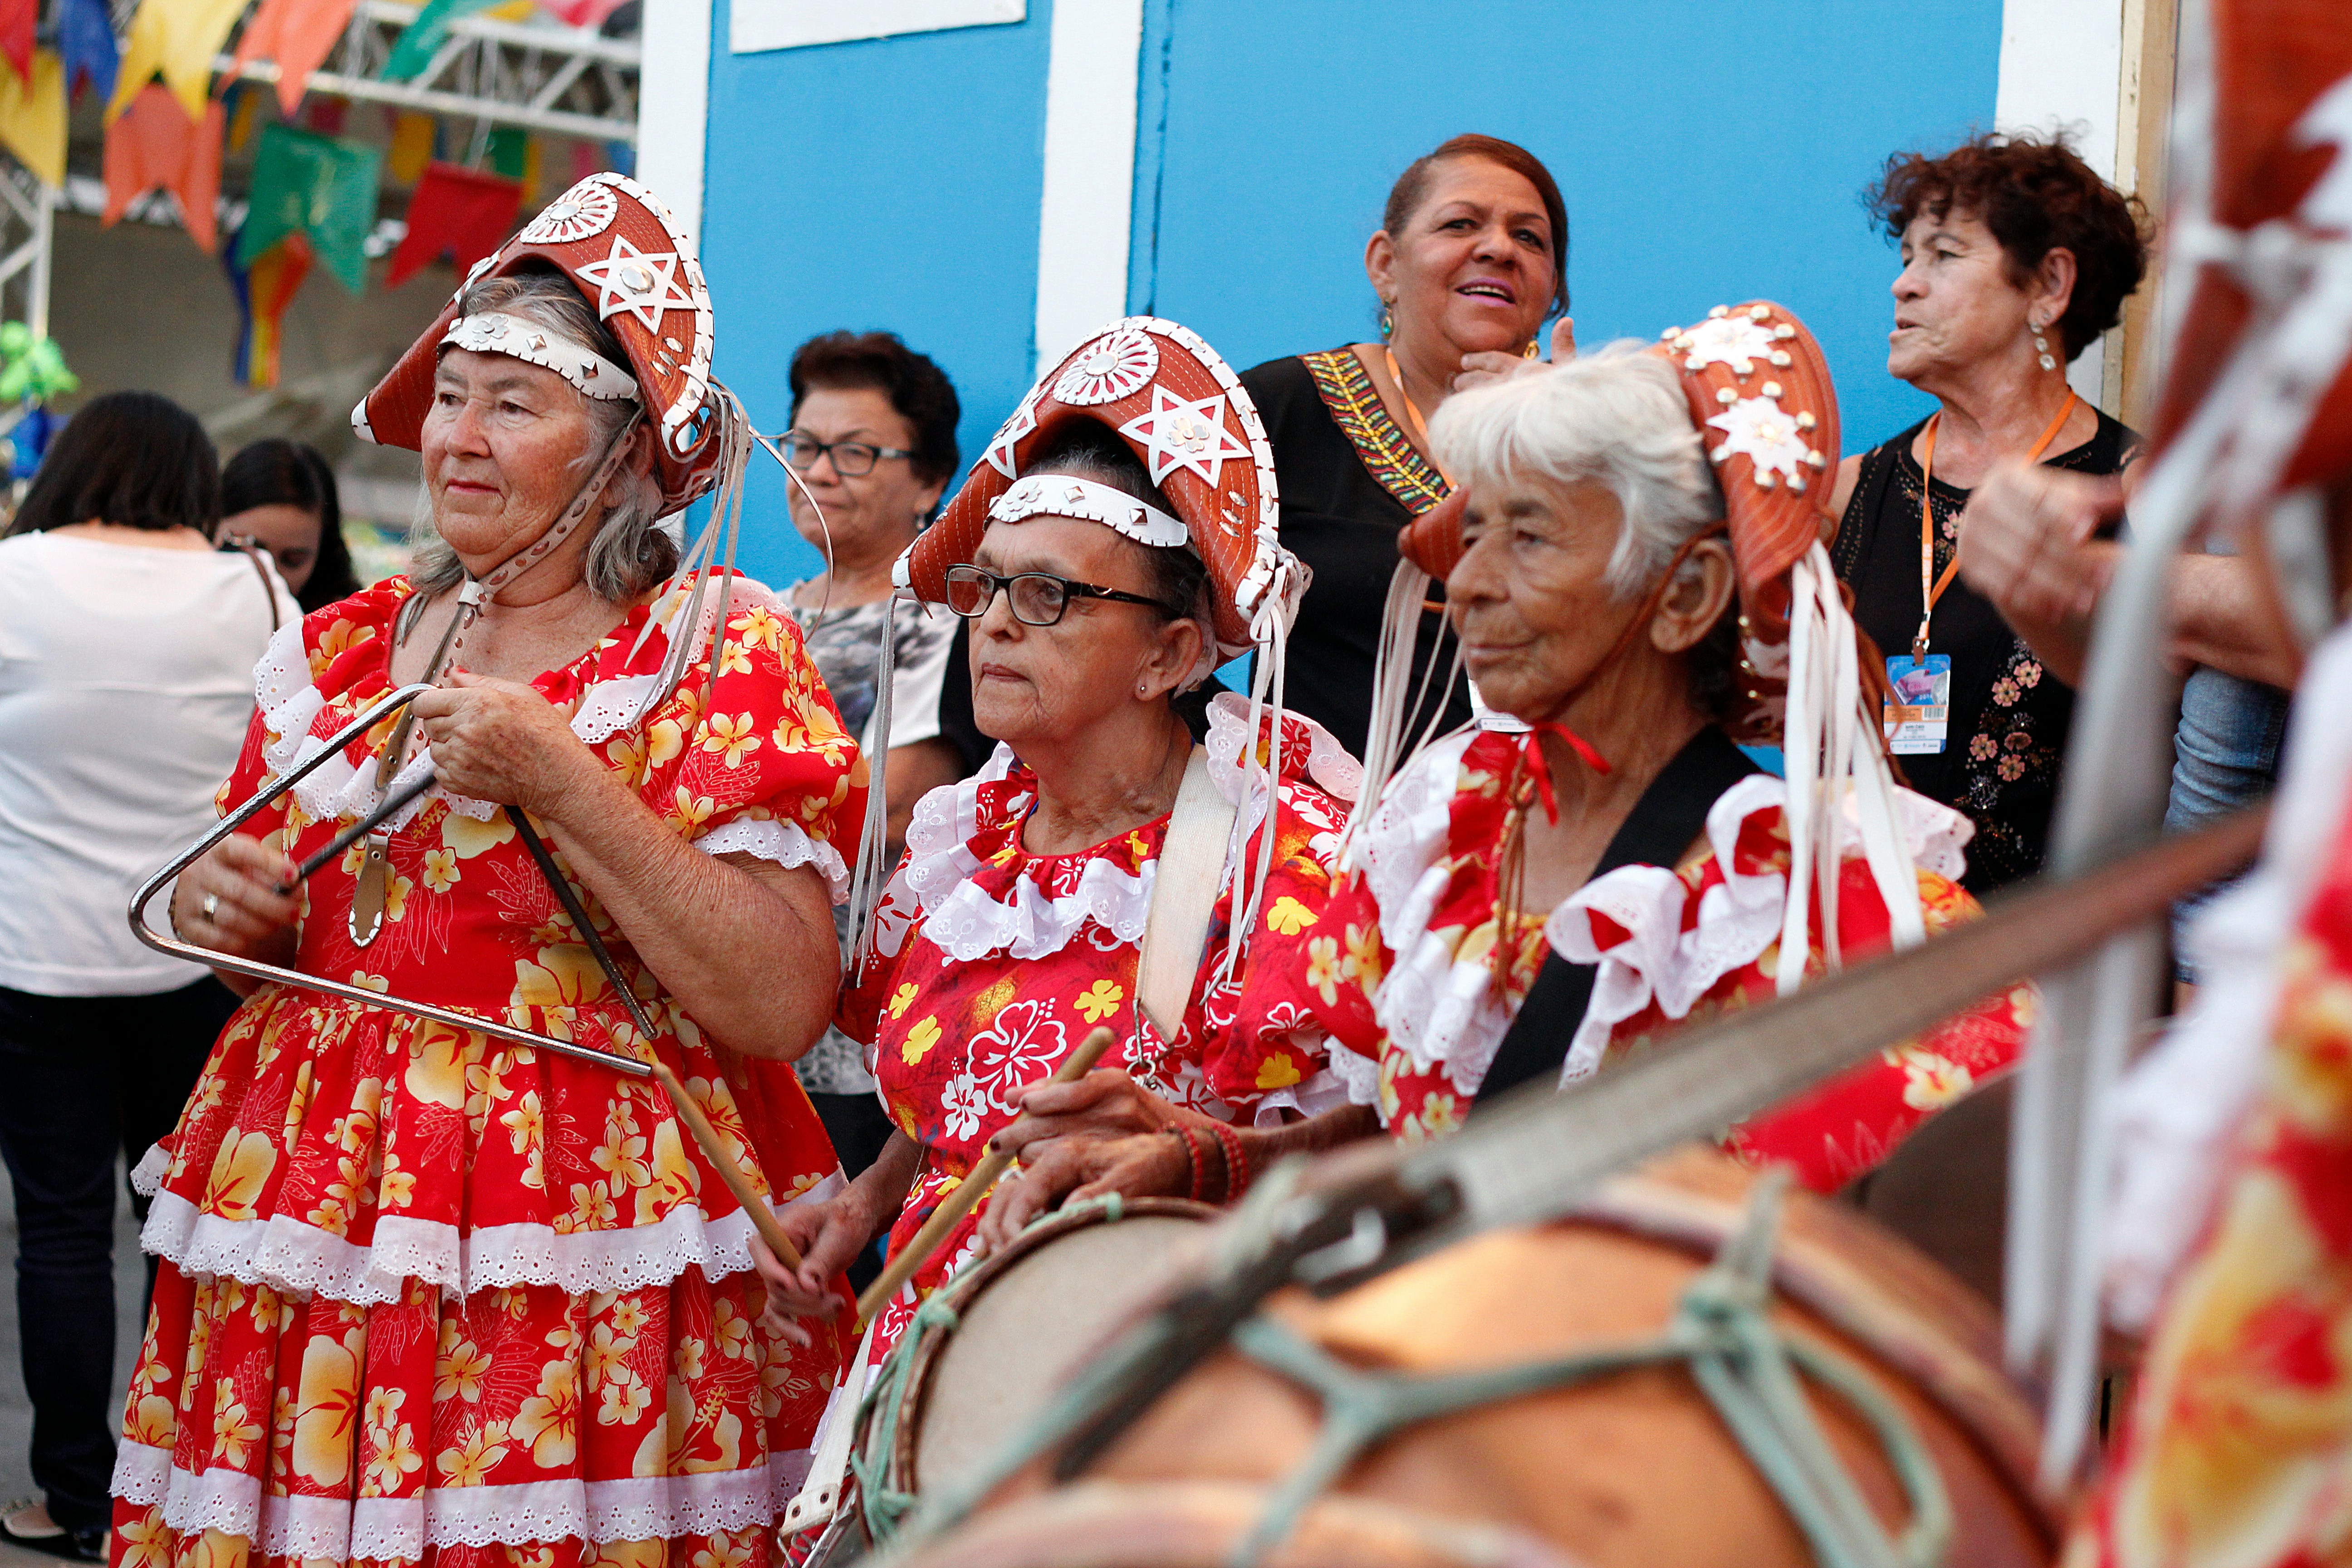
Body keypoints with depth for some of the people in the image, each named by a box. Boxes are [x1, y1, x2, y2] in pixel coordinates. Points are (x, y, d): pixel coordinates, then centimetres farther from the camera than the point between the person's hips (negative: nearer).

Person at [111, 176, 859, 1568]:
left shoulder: (720, 656, -6)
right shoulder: (338, 648, 10)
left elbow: (783, 1006, -17)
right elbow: (263, 917, 24)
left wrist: (562, 785, -21)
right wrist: (220, 909, 1)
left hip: (586, 1257, -5)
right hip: (310, 1247, 5)